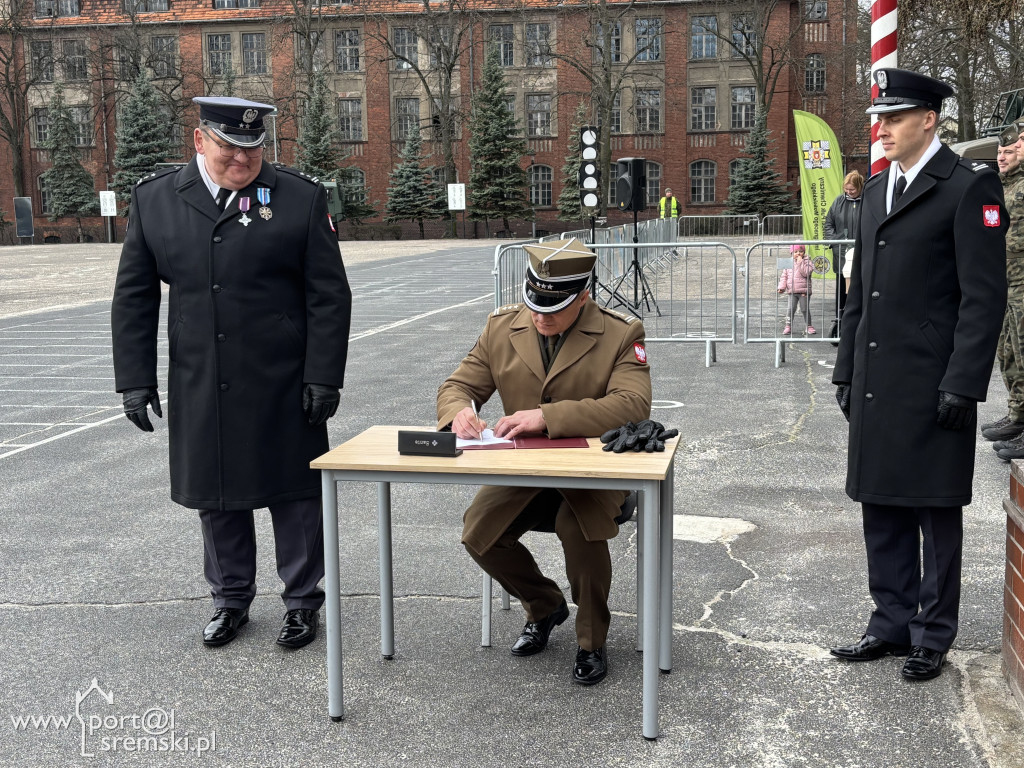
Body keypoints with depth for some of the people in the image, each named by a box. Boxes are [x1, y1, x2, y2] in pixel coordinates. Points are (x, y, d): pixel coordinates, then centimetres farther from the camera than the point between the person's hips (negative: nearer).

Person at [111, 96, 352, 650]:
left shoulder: (300, 197, -2)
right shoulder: (154, 199, 4)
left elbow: (329, 297, -2)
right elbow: (132, 298, 7)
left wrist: (323, 376, -7)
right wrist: (135, 378, 1)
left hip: (283, 389, -2)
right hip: (199, 391, 2)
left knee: (294, 492, 7)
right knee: (216, 496, 13)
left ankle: (302, 601, 23)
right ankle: (230, 599, 31)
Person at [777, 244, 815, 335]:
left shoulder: (806, 262, -2)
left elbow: (806, 273, -18)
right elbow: (784, 276, 10)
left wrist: (800, 262, -19)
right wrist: (782, 286, 1)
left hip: (804, 291, -3)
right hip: (792, 292, 3)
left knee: (805, 309, 2)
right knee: (790, 309, -2)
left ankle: (809, 326, 14)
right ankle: (788, 326, 7)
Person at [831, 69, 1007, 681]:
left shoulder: (969, 185, -8)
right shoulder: (878, 188, 15)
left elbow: (985, 295, -13)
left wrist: (963, 384, -17)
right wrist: (848, 370, 14)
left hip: (932, 385, -7)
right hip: (877, 384, 7)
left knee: (937, 512, 5)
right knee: (882, 509, 14)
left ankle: (933, 636, 18)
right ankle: (893, 623, 27)